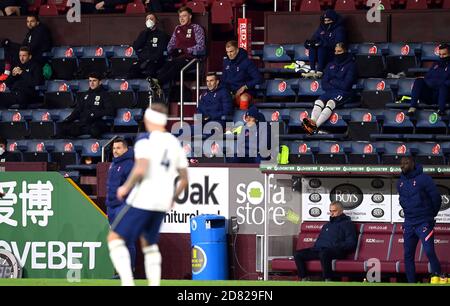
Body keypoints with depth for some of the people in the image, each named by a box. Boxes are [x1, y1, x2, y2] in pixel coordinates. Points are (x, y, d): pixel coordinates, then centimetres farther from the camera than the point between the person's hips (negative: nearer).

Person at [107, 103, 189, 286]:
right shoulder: (175, 144, 12)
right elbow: (184, 179, 14)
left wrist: (126, 187, -8)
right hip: (162, 204, 7)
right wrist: (172, 199, 27)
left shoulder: (146, 141, -9)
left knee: (115, 238, -1)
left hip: (142, 200, -7)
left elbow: (141, 169, -24)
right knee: (149, 244, 23)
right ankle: (154, 285, 13)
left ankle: (127, 282, -17)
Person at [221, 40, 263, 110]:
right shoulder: (226, 62, 9)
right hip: (230, 92, 5)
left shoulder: (246, 62, -8)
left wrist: (245, 86, -16)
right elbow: (223, 79, 21)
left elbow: (259, 79, -11)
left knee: (244, 98, -39)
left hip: (245, 92, -5)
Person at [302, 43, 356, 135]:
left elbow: (346, 85, -6)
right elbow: (324, 84, 14)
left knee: (331, 102, -34)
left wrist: (332, 82, 5)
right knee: (318, 102, -26)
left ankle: (315, 126, -54)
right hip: (330, 92, 5)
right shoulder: (331, 65, 20)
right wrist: (337, 84, -3)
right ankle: (312, 122, -51)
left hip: (344, 93, -5)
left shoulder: (350, 65, 3)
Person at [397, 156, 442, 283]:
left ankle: (438, 277, -9)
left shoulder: (424, 179, -10)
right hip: (408, 224, 6)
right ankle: (411, 282, 13)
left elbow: (436, 198, -8)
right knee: (408, 255, 6)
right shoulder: (400, 183, 9)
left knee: (429, 251, -20)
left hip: (424, 223, -6)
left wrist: (430, 215, 3)